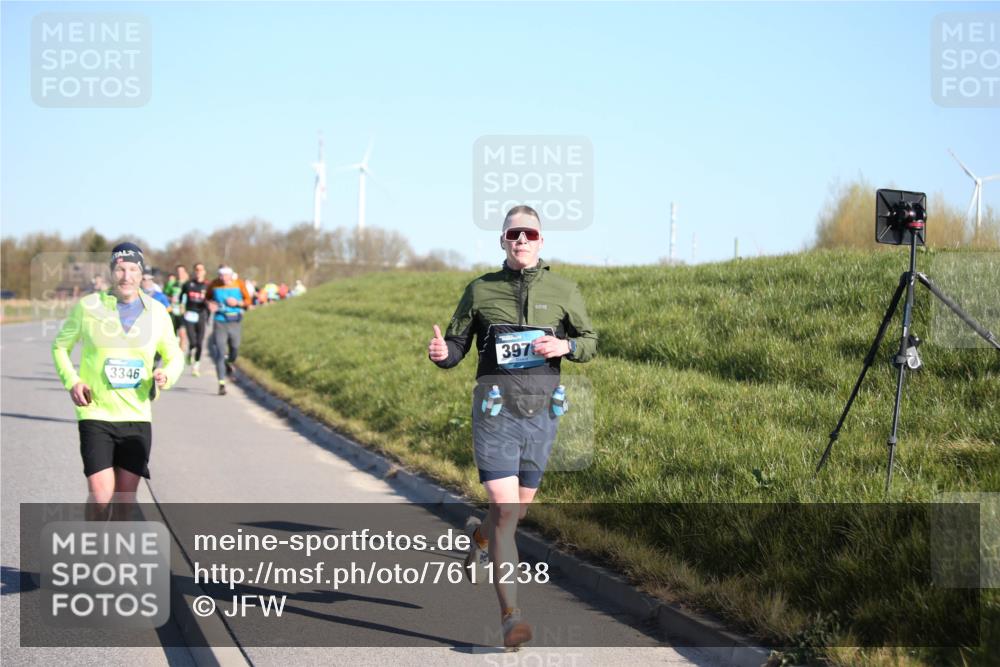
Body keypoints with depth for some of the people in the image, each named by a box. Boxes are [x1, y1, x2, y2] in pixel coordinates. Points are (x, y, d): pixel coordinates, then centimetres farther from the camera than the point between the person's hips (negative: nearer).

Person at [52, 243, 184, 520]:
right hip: (95, 414, -3)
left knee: (125, 499, 7)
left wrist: (166, 375, -8)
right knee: (100, 495, -14)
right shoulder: (88, 307, -2)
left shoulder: (157, 313, 4)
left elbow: (174, 356, 15)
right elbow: (60, 346, 10)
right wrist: (71, 381, -7)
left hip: (137, 417, 3)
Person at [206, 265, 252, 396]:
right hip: (219, 323, -1)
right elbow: (207, 297, 13)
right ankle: (221, 384, -3)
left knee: (235, 349, 10)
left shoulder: (239, 285, -5)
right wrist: (210, 304, -9)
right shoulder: (214, 284, -3)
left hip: (234, 323, 1)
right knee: (220, 354, -6)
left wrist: (237, 303, -16)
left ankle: (230, 363, 47)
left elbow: (248, 301, 3)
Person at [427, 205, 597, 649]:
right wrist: (442, 353, -17)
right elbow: (457, 346, 7)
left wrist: (565, 346, -12)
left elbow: (589, 342, 11)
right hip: (495, 411, -3)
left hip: (541, 413, 3)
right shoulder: (479, 291, 2)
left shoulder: (563, 291, 3)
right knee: (505, 511, -13)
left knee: (517, 511, 16)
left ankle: (479, 536, 52)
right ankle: (510, 616, -12)